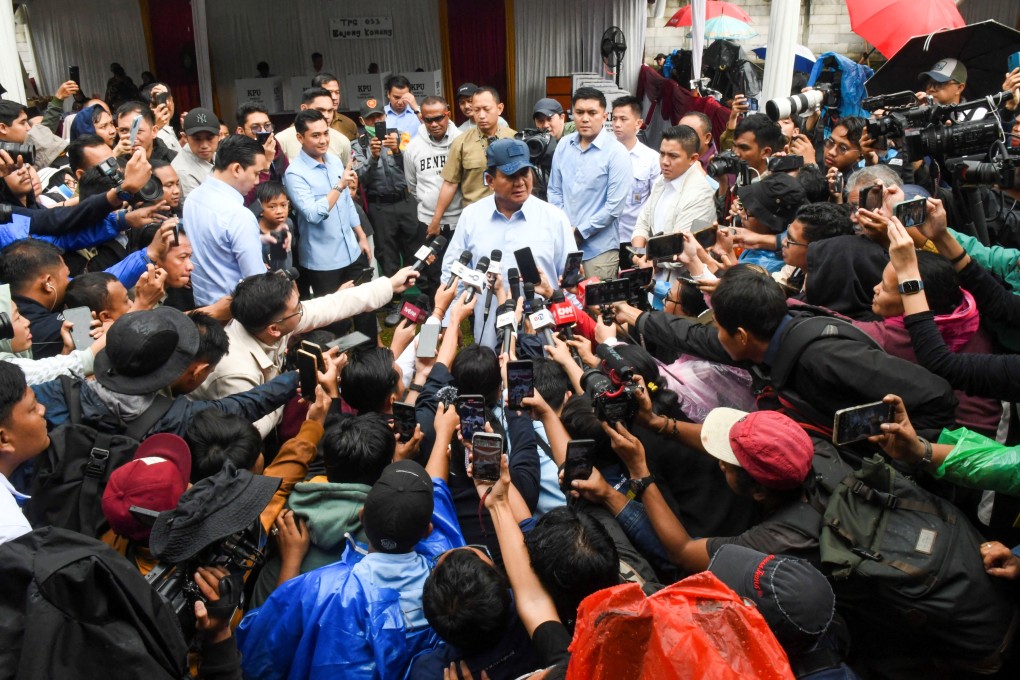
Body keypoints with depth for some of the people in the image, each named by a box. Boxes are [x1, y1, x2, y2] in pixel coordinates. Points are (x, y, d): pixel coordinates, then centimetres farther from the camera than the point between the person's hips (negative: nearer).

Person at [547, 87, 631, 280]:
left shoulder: (616, 152, -10)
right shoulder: (563, 146, 4)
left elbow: (614, 206, -13)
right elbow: (554, 191, 11)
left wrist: (580, 232, -11)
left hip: (599, 248, -4)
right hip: (563, 243, 4)